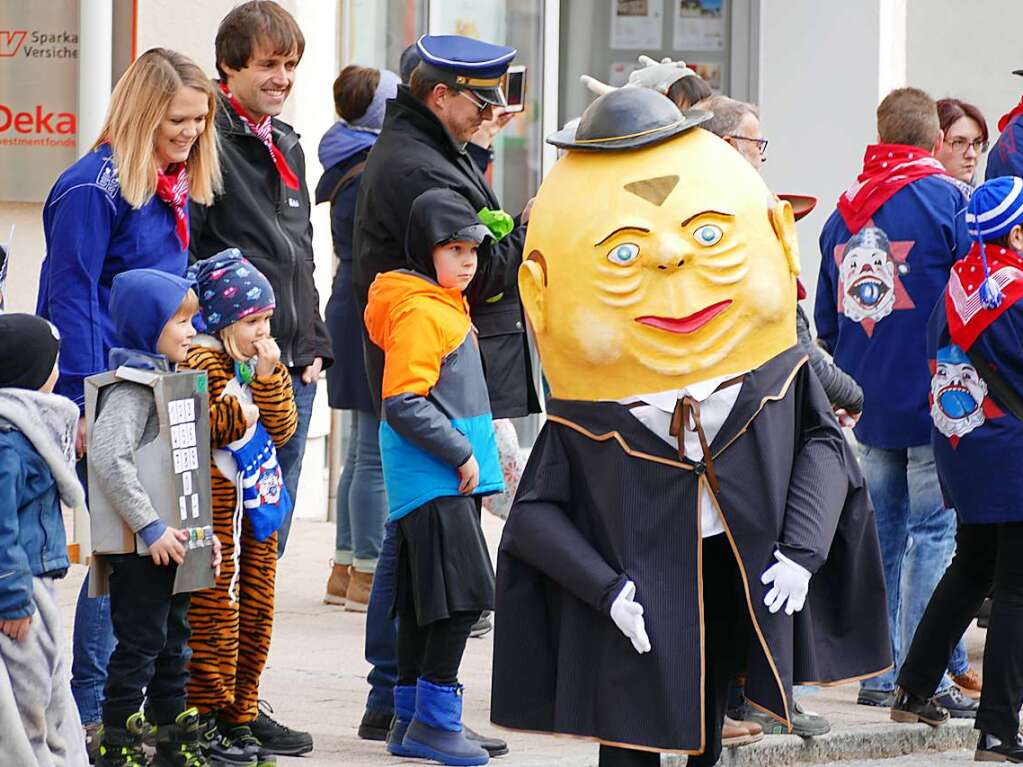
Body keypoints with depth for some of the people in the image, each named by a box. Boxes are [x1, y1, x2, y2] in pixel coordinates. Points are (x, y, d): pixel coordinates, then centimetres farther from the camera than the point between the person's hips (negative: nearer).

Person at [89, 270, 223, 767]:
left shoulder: (167, 380, 15)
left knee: (173, 646, 15)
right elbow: (108, 458, -29)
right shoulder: (131, 387, -16)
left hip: (170, 544, 9)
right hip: (138, 548, -9)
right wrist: (151, 528, -27)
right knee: (139, 646, -5)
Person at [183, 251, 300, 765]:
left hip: (259, 497, 9)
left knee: (257, 607, 11)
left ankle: (240, 716, 18)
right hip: (216, 497, -9)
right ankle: (205, 720, -3)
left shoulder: (259, 362, 16)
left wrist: (269, 377, -4)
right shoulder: (201, 361, -10)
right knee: (215, 609, -7)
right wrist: (239, 413, -13)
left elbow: (282, 428, 7)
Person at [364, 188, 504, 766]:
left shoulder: (448, 307, 18)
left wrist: (474, 456, 21)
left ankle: (412, 720, 16)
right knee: (463, 595, -13)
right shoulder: (418, 313, -14)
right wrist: (460, 454, -17)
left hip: (453, 480, 10)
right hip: (434, 481, -10)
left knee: (424, 605, 12)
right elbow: (403, 403, -20)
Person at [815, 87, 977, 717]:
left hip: (870, 402, 6)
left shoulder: (845, 211, 10)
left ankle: (879, 672, 15)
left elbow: (827, 321, 16)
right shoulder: (947, 199, -9)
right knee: (933, 534, -4)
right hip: (933, 400, -6)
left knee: (882, 534, 12)